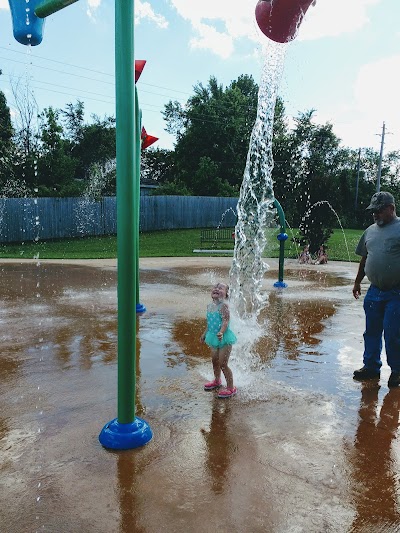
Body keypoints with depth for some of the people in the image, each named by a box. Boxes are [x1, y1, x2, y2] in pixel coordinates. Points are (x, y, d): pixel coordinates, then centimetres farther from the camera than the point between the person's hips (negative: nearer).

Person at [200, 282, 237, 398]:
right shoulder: (209, 306, 6)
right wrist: (205, 333, 25)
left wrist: (221, 332, -41)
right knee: (215, 361, 22)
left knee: (223, 364, -3)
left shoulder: (223, 305, -18)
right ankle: (217, 381, 45)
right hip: (213, 338, 8)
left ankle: (231, 388, 12)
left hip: (224, 338, -8)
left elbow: (225, 321, -26)